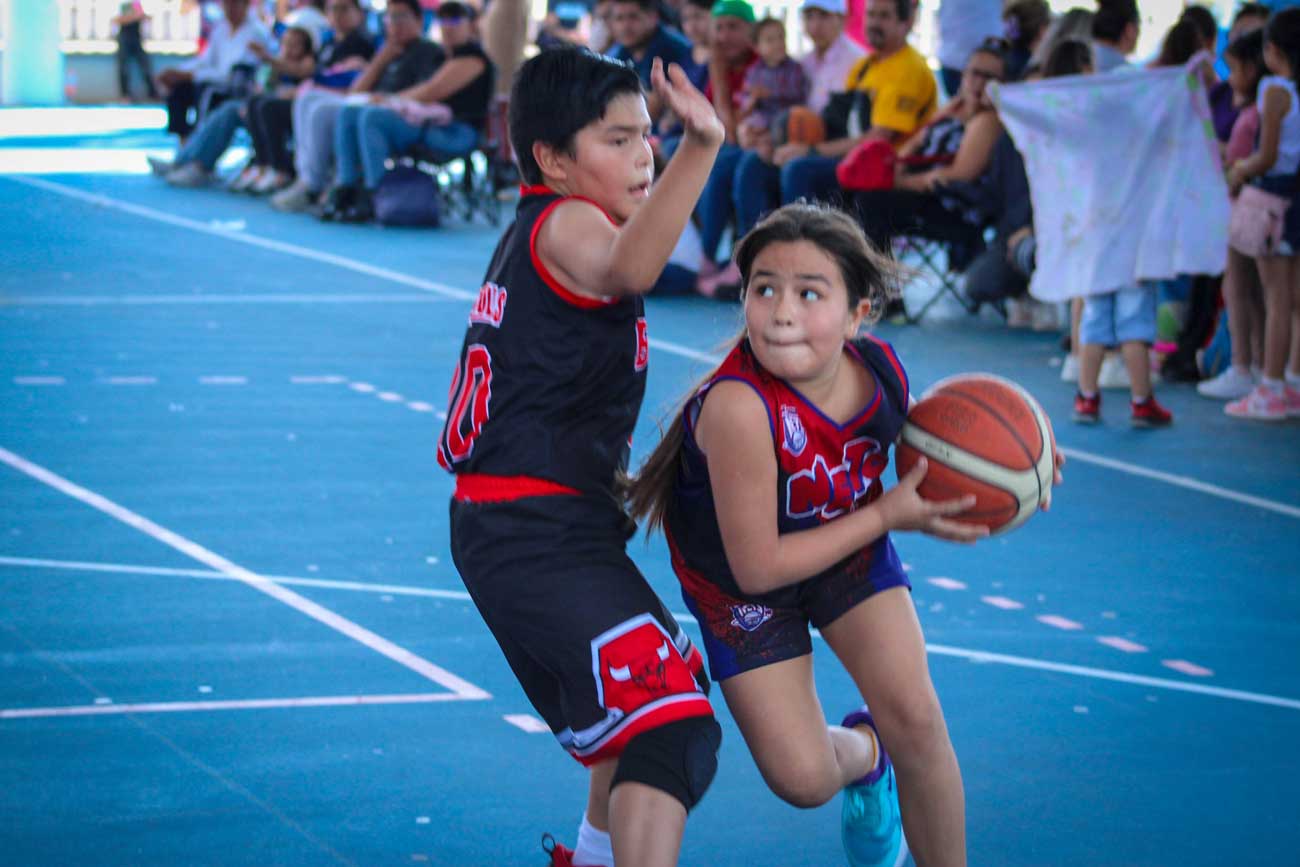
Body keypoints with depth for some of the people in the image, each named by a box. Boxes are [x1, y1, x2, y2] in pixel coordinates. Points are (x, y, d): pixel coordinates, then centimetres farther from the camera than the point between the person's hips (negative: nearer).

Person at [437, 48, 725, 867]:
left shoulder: (535, 231, 18)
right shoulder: (564, 225, -13)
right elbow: (628, 267, -40)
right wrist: (702, 147, -52)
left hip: (514, 525, 11)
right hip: (540, 532, -11)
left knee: (673, 674, 31)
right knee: (672, 721, -23)